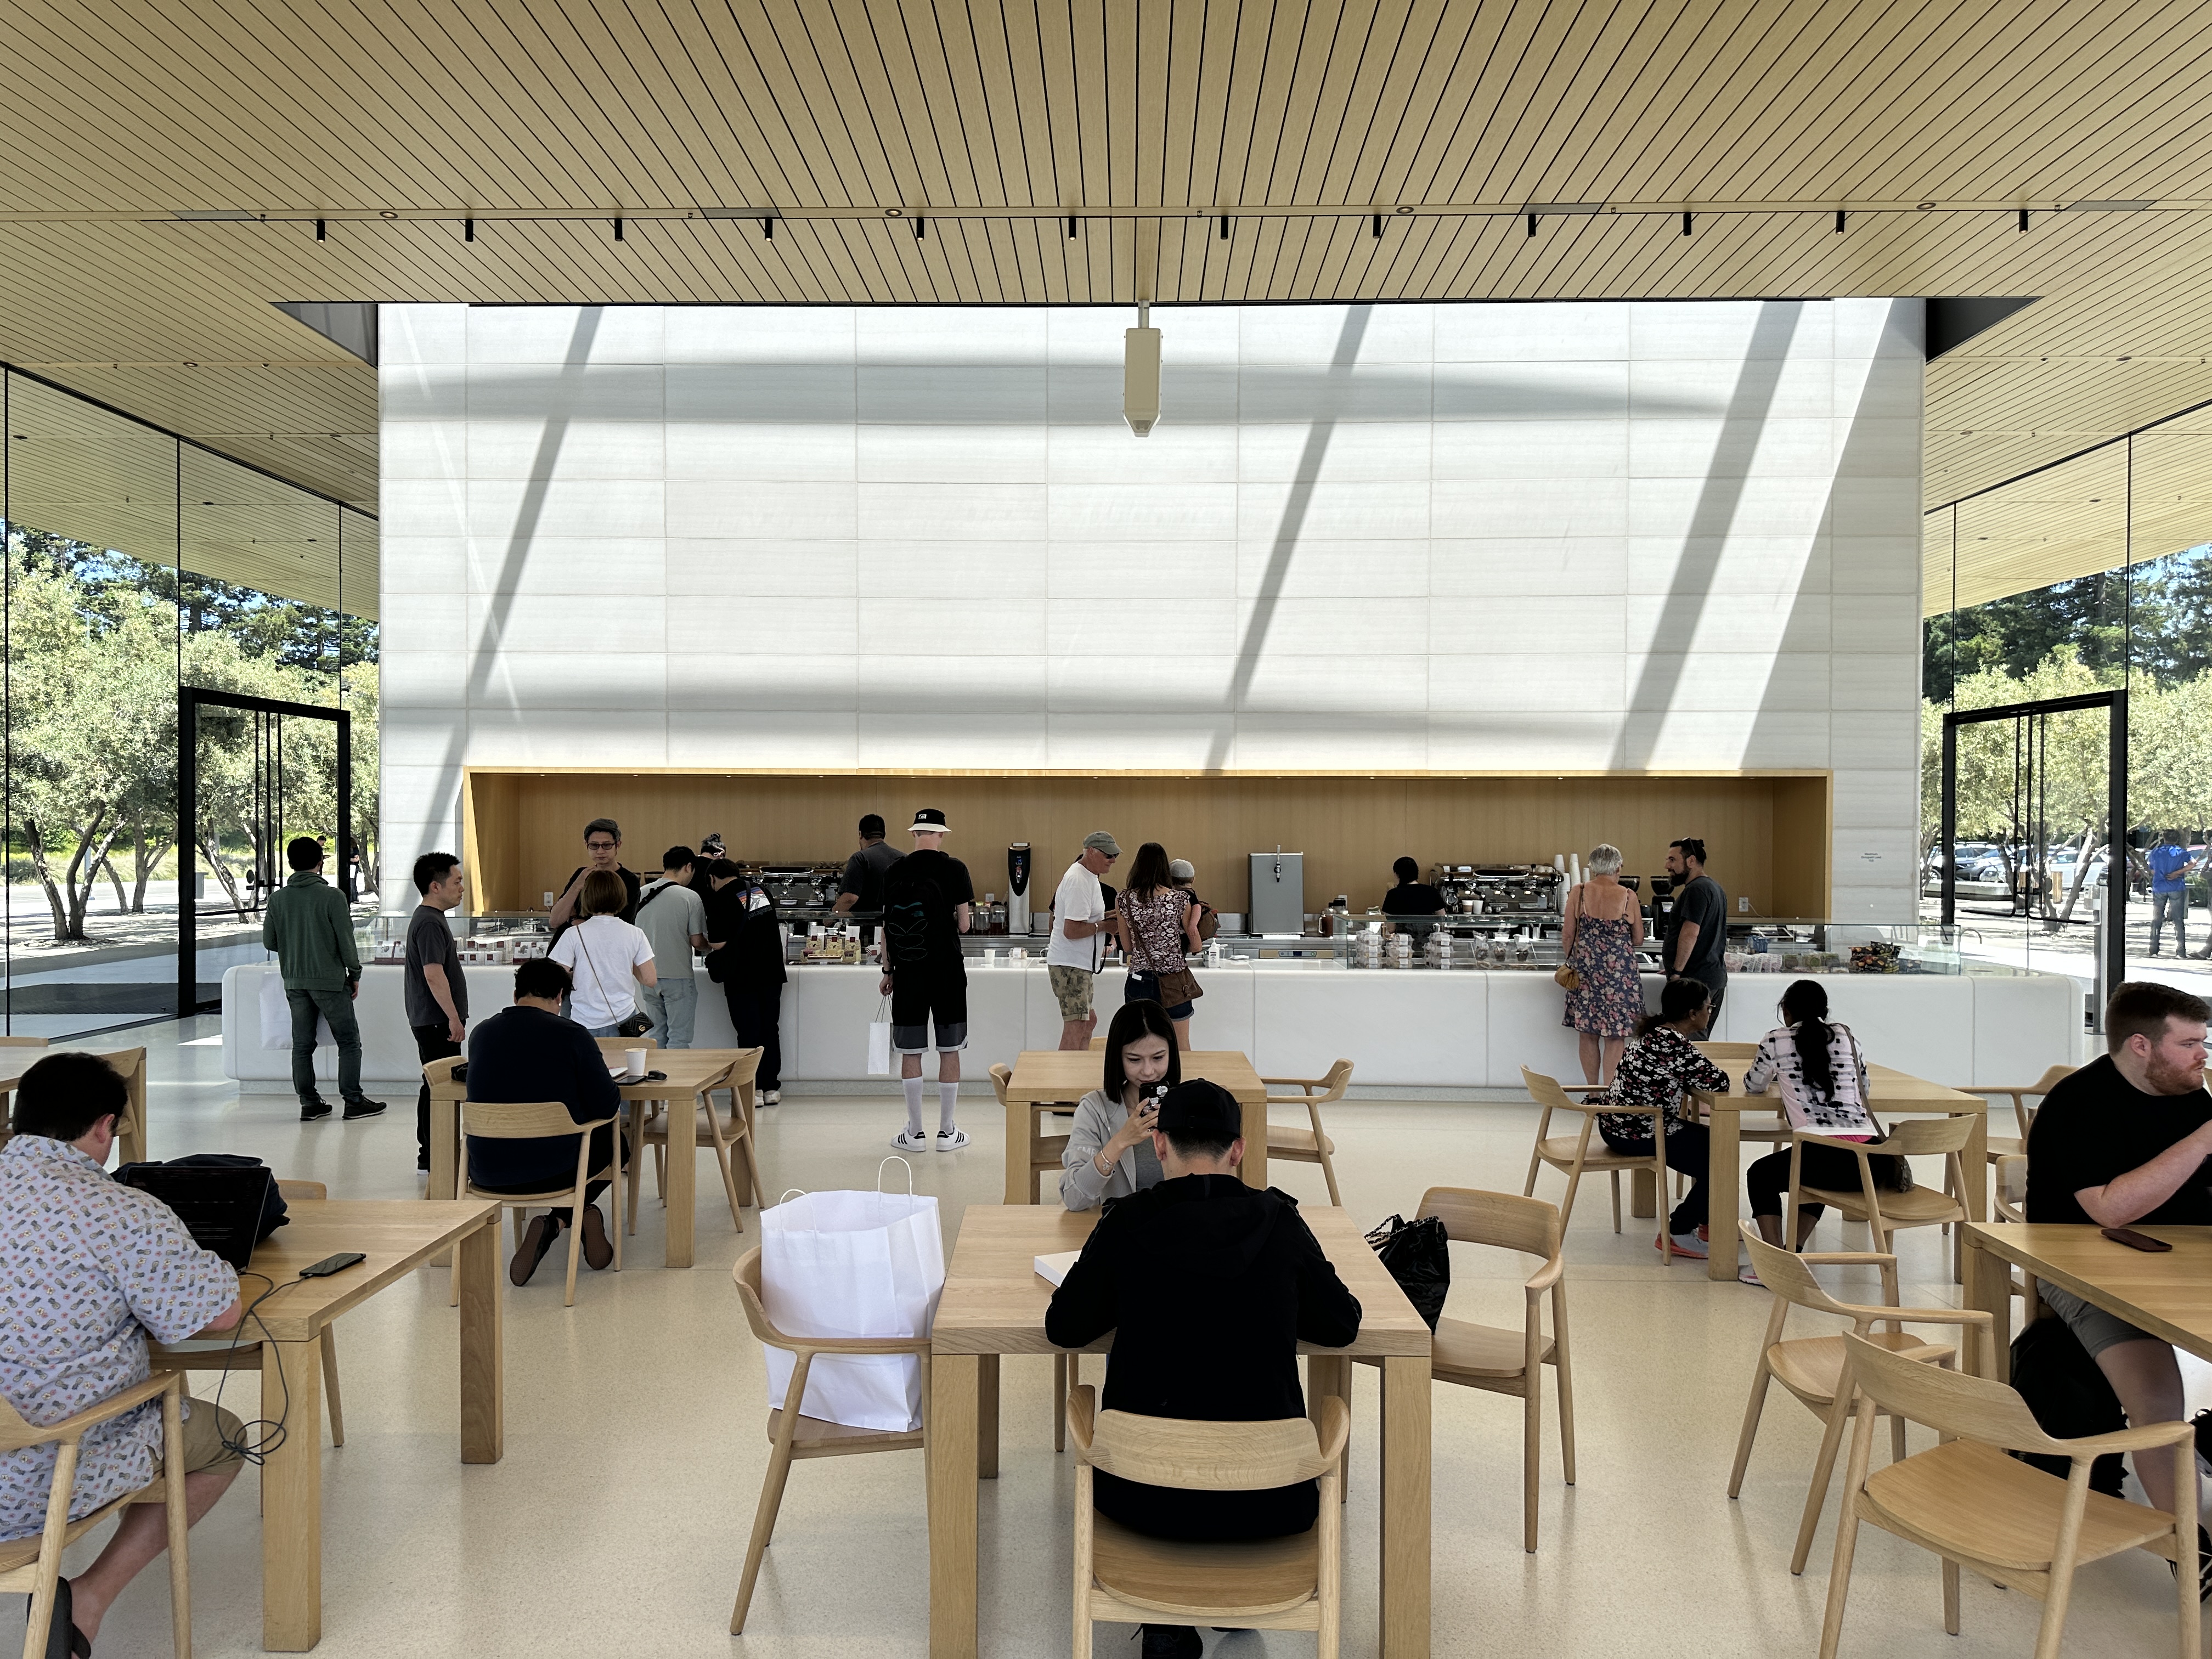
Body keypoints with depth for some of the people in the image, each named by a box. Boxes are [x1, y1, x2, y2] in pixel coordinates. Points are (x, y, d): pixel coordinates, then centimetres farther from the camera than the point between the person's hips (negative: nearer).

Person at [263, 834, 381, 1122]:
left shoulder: (278, 898, 1)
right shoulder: (332, 896, -12)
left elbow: (269, 941, 7)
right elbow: (346, 940, -10)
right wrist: (355, 974, 2)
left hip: (294, 982, 5)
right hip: (330, 980, -4)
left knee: (302, 1044, 10)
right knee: (349, 1041, 4)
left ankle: (309, 1103, 14)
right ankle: (353, 1102, 4)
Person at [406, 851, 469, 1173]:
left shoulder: (428, 918, 16)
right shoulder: (429, 923, -18)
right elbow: (434, 974, -25)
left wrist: (453, 1017, 24)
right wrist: (454, 1018, -23)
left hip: (433, 1021, 11)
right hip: (436, 1022, -11)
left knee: (436, 1087, 16)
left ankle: (430, 1153, 24)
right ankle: (434, 1156, -1)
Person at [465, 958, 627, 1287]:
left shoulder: (480, 1034, 3)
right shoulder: (571, 1034, -11)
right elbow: (607, 1106, -10)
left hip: (487, 1174, 3)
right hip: (553, 1171, -3)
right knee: (615, 1140, 28)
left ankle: (554, 1224, 14)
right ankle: (572, 1216, 8)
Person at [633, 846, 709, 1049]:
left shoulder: (642, 894, 3)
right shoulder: (690, 897, -12)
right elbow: (697, 942, -10)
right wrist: (708, 946, 12)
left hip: (649, 977, 5)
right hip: (678, 976, -5)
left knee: (657, 1037, 15)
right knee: (678, 1039, 1)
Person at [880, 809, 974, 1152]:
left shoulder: (894, 872, 1)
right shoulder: (954, 869, -6)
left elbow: (887, 926, 5)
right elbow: (963, 925, -5)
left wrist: (888, 971, 14)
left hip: (907, 972, 2)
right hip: (947, 970, -2)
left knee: (910, 1053, 7)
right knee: (950, 1051, 7)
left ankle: (915, 1133, 13)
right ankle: (947, 1132, 11)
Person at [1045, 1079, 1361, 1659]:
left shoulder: (1127, 1223, -9)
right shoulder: (1279, 1221, -6)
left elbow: (1064, 1328, 1)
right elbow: (1342, 1324, 5)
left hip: (1146, 1497, -1)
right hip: (1266, 1502, 1)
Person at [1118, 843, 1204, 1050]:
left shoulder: (1125, 900, -3)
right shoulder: (1181, 900, -7)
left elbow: (1127, 947, 4)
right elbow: (1195, 947, -1)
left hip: (1139, 978, 1)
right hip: (1175, 980, -1)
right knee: (1181, 1047, 11)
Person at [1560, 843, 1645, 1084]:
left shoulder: (1578, 893, -3)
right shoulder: (1628, 897, -5)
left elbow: (1567, 935, 0)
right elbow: (1638, 940, 4)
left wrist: (1570, 961, 17)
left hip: (1585, 971, 1)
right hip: (1620, 972, -1)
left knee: (1588, 1036, 11)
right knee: (1615, 1038, 5)